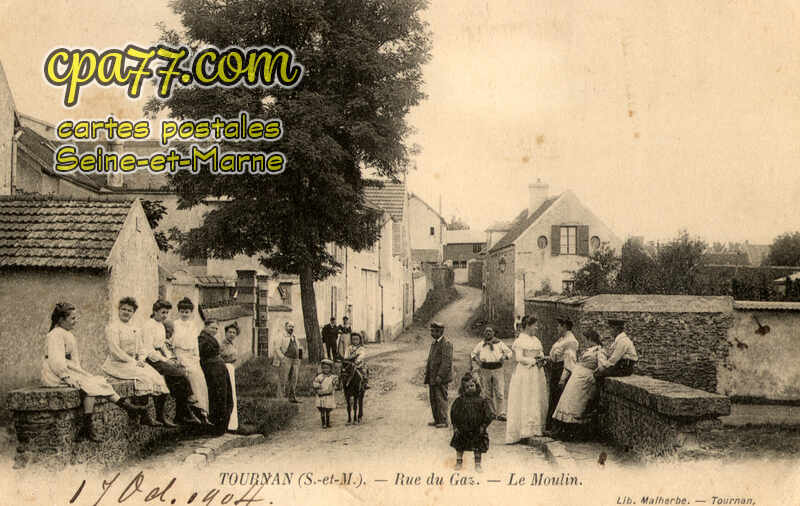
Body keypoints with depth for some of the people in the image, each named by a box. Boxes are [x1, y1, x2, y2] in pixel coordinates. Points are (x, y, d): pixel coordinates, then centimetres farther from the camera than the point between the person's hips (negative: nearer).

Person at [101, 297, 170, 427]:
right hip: (118, 363, -7)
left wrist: (141, 360, -2)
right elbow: (115, 351, -14)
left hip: (134, 362, 7)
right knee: (143, 376, -28)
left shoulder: (136, 329, 19)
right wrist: (133, 362, -16)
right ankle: (145, 417, -24)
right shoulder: (112, 327, -5)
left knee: (158, 377, -14)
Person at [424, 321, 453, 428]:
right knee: (433, 399, 10)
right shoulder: (434, 343, 17)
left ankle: (443, 421, -1)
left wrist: (440, 376, -21)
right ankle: (437, 420, 18)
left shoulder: (446, 343, -12)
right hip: (432, 377, 9)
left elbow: (447, 362, -19)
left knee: (441, 399, -7)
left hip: (441, 378, -9)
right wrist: (427, 374, 16)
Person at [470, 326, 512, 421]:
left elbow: (510, 352, 4)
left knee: (500, 393, -9)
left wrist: (504, 357, -16)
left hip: (498, 370, -2)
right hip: (485, 370, 2)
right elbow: (472, 354, 13)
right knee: (488, 394, 7)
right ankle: (492, 413, 20)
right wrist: (476, 359, -8)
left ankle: (501, 414, -7)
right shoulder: (480, 345, 3)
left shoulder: (499, 343, -1)